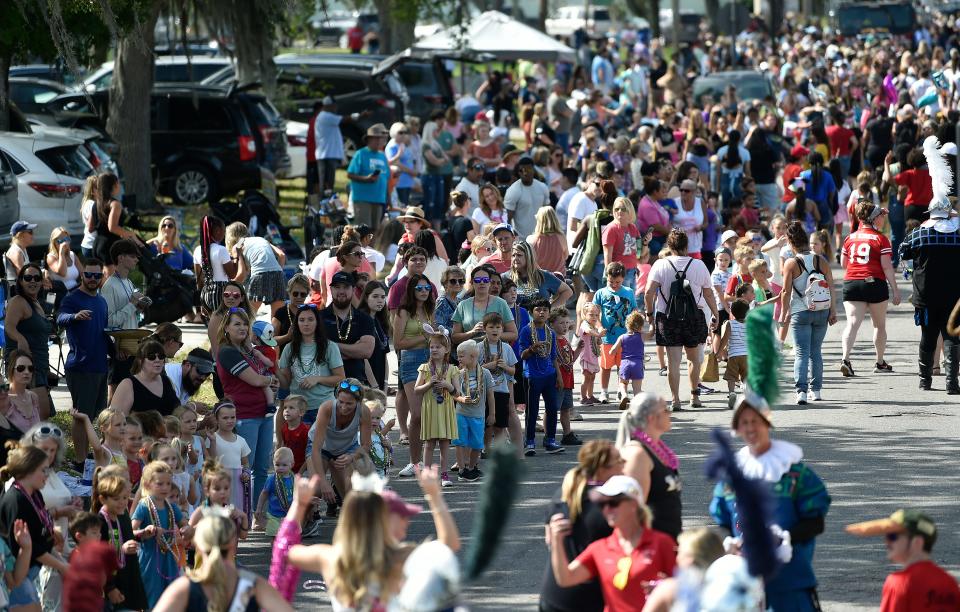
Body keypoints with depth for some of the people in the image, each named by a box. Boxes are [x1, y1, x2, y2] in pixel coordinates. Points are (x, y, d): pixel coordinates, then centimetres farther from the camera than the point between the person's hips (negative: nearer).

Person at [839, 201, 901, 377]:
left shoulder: (850, 238, 8)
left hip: (851, 283, 3)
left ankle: (845, 358, -27)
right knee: (879, 324, 15)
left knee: (852, 323, -6)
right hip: (875, 283, -3)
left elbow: (843, 263, 16)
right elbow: (887, 267, -9)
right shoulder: (881, 239, -5)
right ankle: (880, 363, 25)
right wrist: (895, 290, -6)